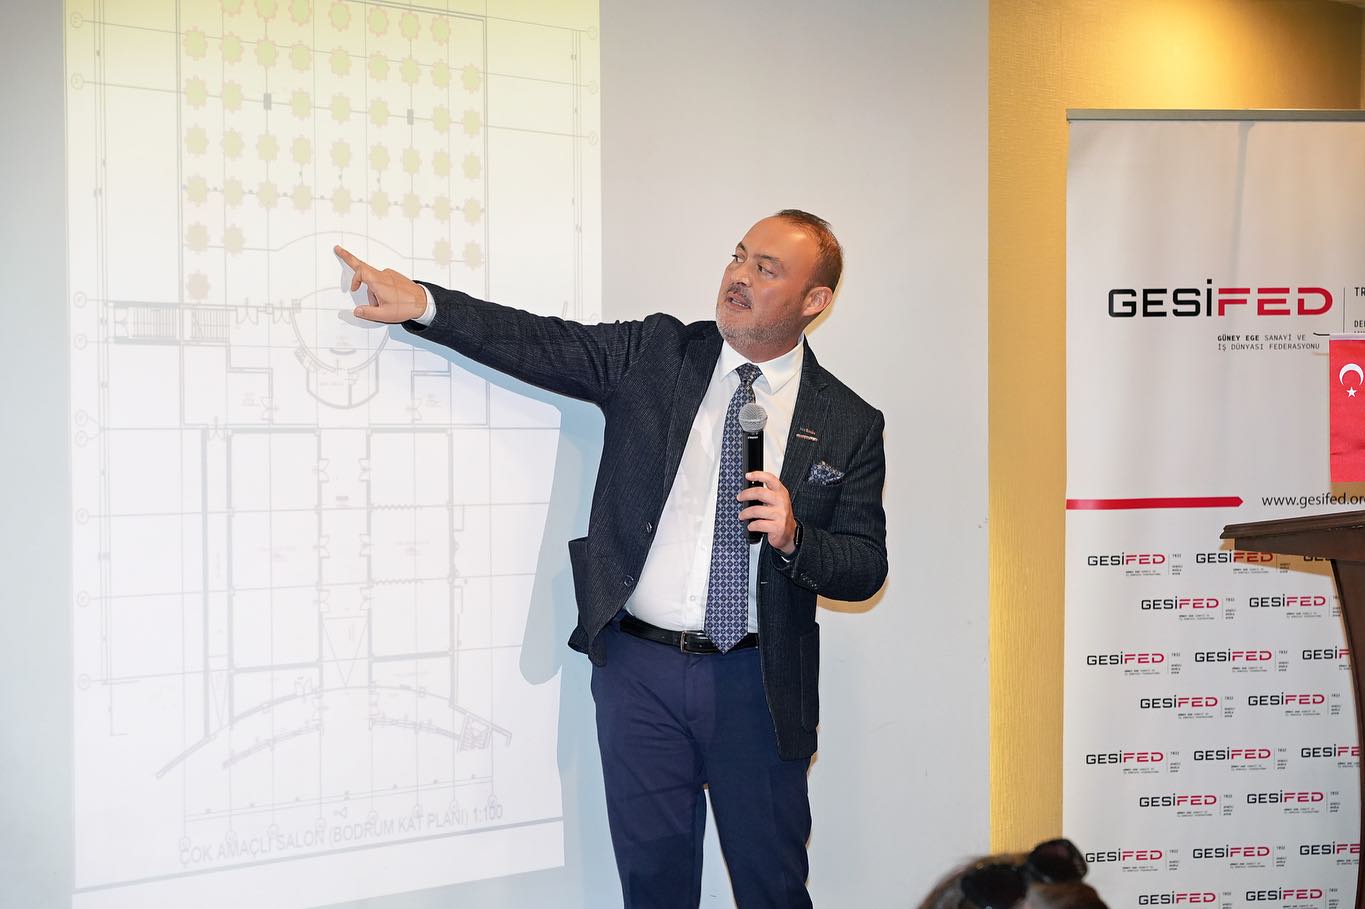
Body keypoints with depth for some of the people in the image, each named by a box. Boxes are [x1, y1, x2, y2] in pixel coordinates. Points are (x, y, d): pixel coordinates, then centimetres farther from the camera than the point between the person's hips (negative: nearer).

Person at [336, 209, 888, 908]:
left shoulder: (850, 424, 1)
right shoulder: (654, 353, 3)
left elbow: (866, 567, 1)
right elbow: (541, 343, -3)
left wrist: (793, 537, -18)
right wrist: (423, 302, -12)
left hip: (756, 684, 0)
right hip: (639, 669, 1)